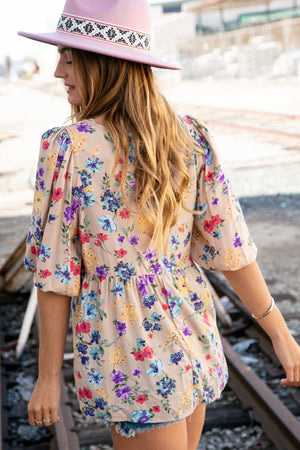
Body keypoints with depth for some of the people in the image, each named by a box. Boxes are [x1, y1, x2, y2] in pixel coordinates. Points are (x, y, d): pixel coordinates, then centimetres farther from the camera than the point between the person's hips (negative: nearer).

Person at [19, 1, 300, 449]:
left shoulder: (67, 148, -16)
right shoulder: (190, 136, -4)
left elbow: (55, 275, -12)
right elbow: (229, 248, -3)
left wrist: (48, 377, -2)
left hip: (126, 357, -5)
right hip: (194, 345, 5)